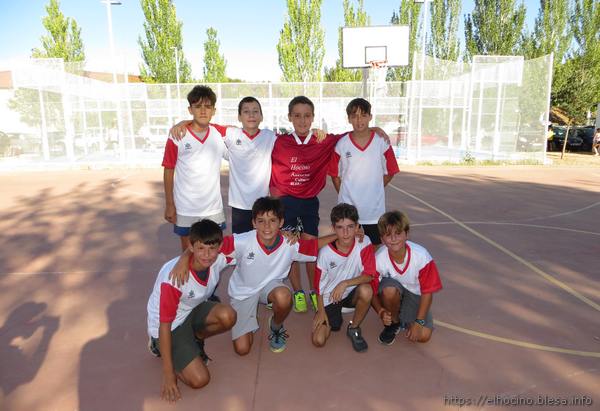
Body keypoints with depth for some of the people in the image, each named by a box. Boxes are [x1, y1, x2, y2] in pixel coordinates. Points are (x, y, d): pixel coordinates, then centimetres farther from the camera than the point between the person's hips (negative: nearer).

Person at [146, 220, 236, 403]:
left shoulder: (218, 259, -20)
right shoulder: (173, 277, -34)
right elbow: (165, 324, -24)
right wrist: (168, 374, -18)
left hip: (193, 310, 5)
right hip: (170, 325, -5)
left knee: (228, 316, -26)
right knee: (199, 379, -15)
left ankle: (195, 340, 6)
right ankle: (159, 346, 11)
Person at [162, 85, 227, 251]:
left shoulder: (220, 134, -2)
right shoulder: (177, 136, -8)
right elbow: (169, 171, -4)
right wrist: (169, 204, -5)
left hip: (213, 208, 2)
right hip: (185, 209, -2)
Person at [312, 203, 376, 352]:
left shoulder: (364, 244, -17)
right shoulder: (325, 252, -17)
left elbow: (369, 275, -20)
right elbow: (319, 284, -6)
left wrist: (345, 283, -32)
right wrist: (321, 311, -5)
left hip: (352, 293, 1)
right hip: (329, 297, 0)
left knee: (366, 290, -35)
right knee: (318, 340, -13)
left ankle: (354, 328, -5)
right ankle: (335, 319, 22)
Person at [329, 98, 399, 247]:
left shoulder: (382, 142, -4)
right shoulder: (342, 144, -4)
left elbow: (389, 173, 5)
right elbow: (335, 175, 5)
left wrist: (374, 189, 5)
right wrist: (345, 194, 3)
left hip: (374, 212, 0)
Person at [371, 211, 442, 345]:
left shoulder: (421, 255, -28)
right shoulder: (379, 258, -26)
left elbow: (427, 291, -16)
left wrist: (419, 322, -17)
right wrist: (381, 312, -30)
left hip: (414, 294, 1)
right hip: (391, 293, 0)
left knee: (423, 335, -18)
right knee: (389, 288, -37)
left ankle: (405, 318, 16)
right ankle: (393, 322, -6)